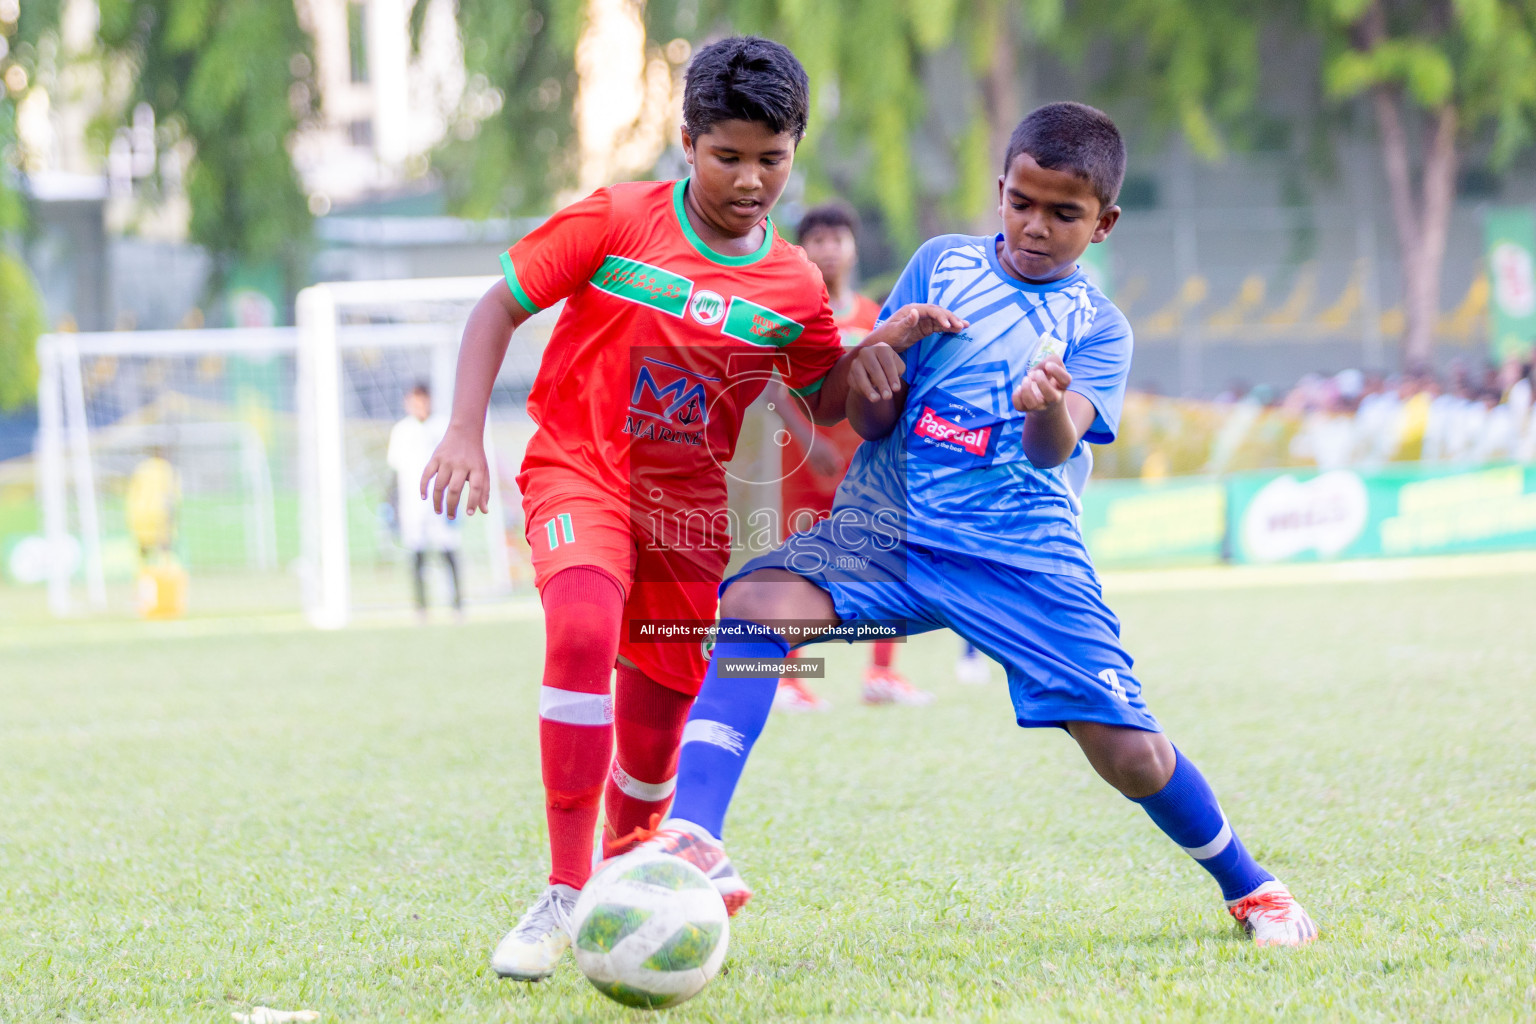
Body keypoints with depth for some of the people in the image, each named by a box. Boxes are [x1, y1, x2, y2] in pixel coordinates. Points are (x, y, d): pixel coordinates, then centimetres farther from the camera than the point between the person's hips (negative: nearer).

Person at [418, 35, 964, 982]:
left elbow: (825, 401, 14)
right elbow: (501, 307, -3)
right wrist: (466, 432, -13)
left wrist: (889, 344, -5)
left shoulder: (794, 289, 0)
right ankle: (563, 896, -30)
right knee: (583, 628, -32)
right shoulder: (615, 223, -9)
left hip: (688, 508, 4)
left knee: (656, 727, 9)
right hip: (580, 472, -4)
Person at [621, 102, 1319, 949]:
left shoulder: (1096, 328, 5)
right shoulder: (942, 265, 9)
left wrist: (1049, 409, -39)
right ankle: (694, 837, -33)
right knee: (758, 601, -28)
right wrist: (866, 375, -16)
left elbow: (1053, 449, -15)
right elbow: (871, 421, 9)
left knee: (1131, 752, -9)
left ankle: (1247, 887, 19)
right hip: (889, 528, 1)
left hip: (1023, 553, -1)